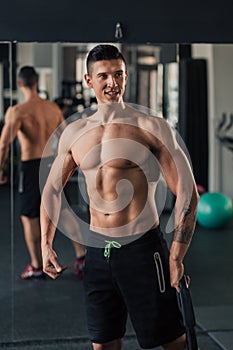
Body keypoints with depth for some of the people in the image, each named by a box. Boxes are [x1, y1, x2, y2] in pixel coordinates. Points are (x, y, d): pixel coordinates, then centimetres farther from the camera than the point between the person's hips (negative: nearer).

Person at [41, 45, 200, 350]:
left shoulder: (151, 127, -8)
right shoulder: (74, 133, 7)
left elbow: (187, 193, -9)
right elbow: (52, 189, 19)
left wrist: (176, 258, -13)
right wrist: (46, 246, 12)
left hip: (142, 247, -5)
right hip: (97, 251, 5)